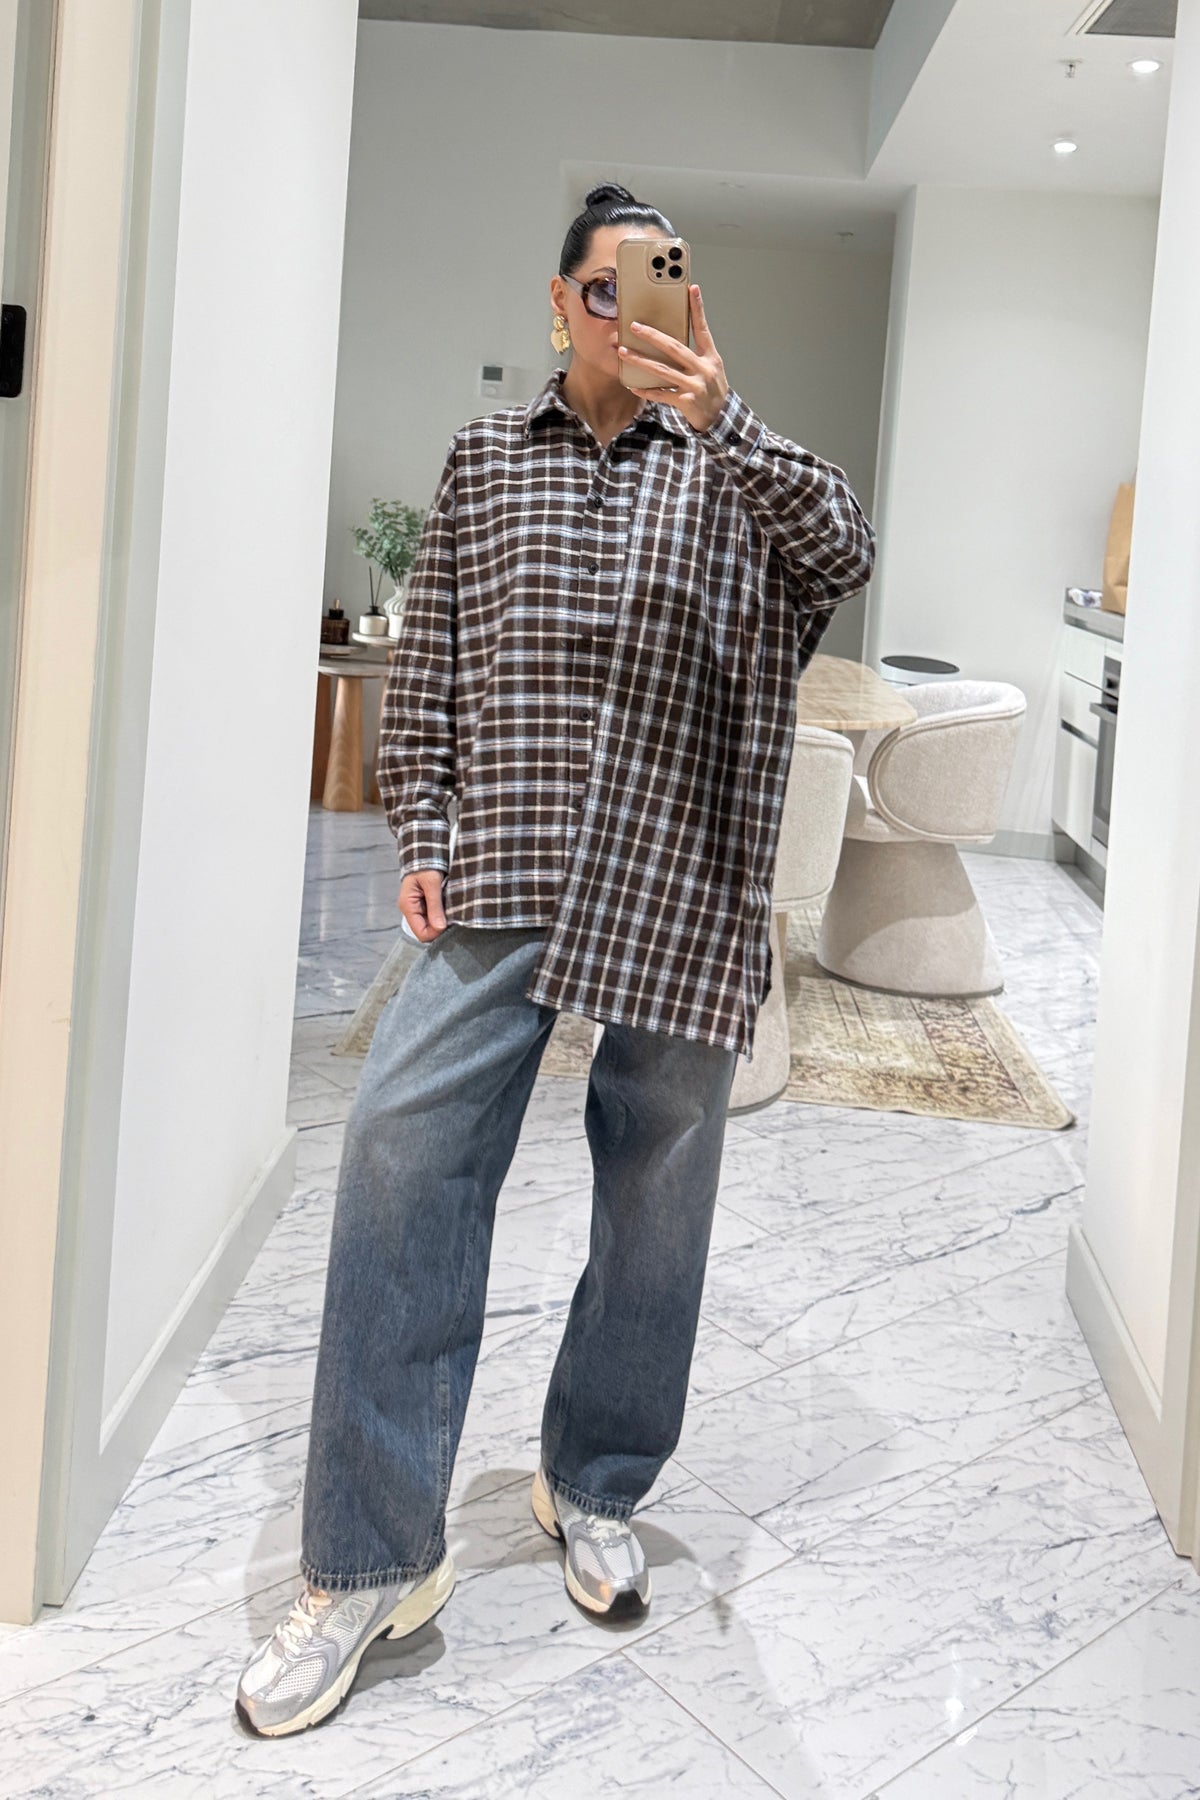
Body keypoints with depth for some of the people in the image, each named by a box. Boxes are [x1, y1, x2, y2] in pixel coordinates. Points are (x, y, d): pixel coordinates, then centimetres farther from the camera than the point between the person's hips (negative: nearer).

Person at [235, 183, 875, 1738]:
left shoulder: (729, 462, 8)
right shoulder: (484, 459, 12)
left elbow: (843, 558, -12)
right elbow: (425, 664, 13)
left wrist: (720, 419, -27)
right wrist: (419, 835, 2)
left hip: (681, 890, 0)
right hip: (501, 875, 1)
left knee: (656, 1191, 7)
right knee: (402, 1145, -12)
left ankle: (595, 1489, 30)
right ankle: (374, 1559, -2)